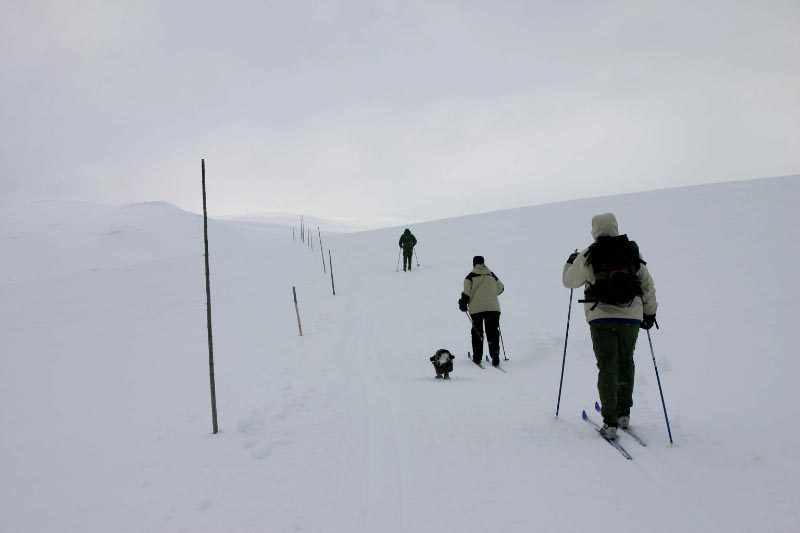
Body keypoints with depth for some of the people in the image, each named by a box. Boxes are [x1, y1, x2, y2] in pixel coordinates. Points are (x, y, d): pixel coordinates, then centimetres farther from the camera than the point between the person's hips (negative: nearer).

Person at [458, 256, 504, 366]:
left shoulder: (470, 276, 3)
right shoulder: (492, 275, 13)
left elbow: (466, 292, -7)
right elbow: (500, 288, 21)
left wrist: (463, 303, 2)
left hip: (476, 308, -2)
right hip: (493, 307, 2)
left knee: (477, 332, 11)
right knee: (493, 332, 5)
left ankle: (477, 357, 11)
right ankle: (495, 356, -6)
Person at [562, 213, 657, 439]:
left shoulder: (587, 257, -3)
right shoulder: (633, 253, 6)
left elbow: (569, 281, 10)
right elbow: (648, 285, 9)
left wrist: (570, 263, 29)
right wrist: (650, 312, 19)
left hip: (601, 317, -2)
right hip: (631, 317, 2)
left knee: (607, 368, 1)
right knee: (626, 363, 19)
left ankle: (610, 423, -3)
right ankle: (624, 414, 25)